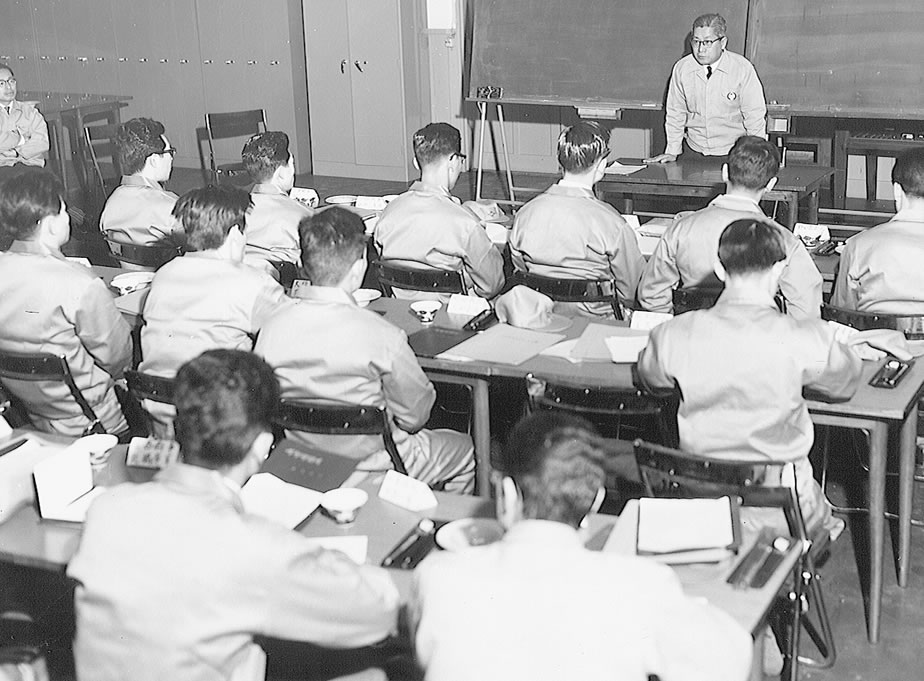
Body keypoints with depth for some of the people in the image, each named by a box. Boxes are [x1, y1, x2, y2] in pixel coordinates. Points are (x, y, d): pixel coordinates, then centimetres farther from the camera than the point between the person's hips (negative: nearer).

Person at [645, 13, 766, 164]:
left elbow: (755, 117, -6)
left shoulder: (743, 68, -10)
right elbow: (675, 113, 7)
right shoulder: (681, 68, -2)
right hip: (694, 150, 2)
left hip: (734, 153, -2)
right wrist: (672, 152, 4)